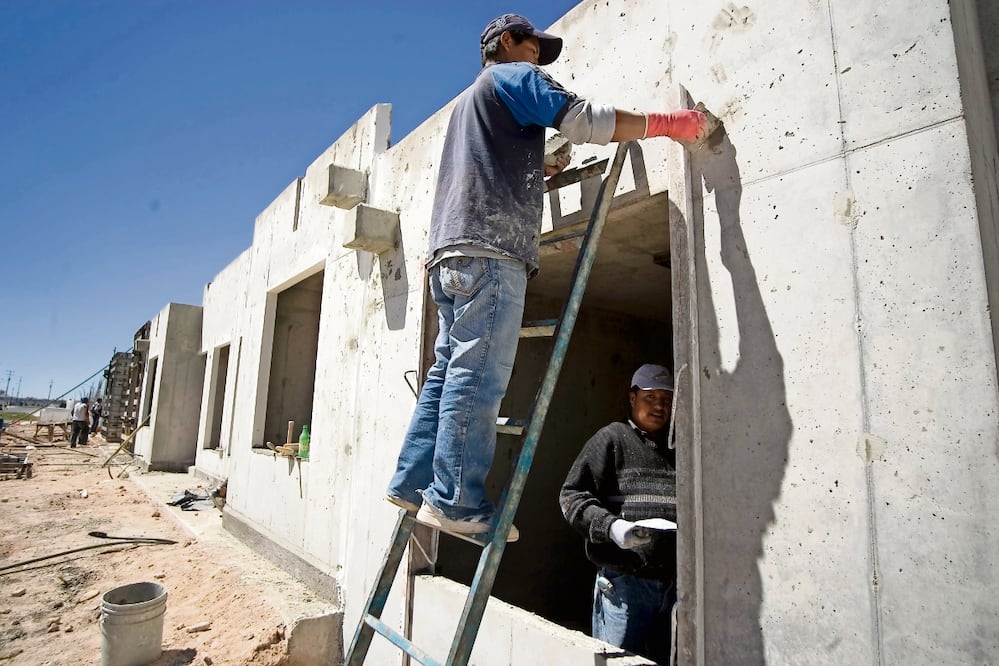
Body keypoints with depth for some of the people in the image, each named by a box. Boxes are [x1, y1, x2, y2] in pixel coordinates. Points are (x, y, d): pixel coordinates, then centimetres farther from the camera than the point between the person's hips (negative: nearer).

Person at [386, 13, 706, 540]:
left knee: (449, 369, 5)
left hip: (450, 249, 9)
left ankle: (411, 484, 5)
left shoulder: (467, 99, 38)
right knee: (478, 375, -14)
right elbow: (584, 120, -2)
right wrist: (668, 123, 5)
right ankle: (456, 502, -14)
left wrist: (540, 169, 34)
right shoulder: (515, 75, 11)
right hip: (490, 247, -9)